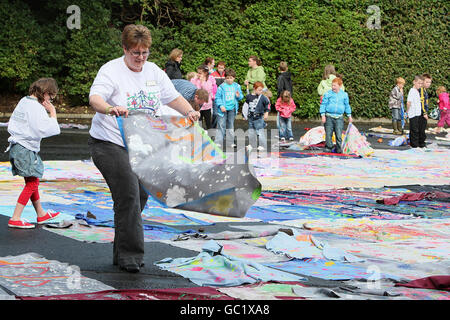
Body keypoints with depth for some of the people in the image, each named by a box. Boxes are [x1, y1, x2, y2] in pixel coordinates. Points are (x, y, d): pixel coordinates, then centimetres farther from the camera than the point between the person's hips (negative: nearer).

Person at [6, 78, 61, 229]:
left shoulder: (23, 102, 13)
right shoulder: (35, 107, -17)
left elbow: (11, 124, 19)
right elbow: (48, 130, -21)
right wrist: (53, 113, -10)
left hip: (17, 147, 10)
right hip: (25, 149, -10)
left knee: (32, 182, 19)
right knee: (32, 183, -6)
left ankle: (41, 214, 30)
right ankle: (15, 219, -7)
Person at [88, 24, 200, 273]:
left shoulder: (154, 72, 10)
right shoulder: (111, 71, -10)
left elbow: (173, 97, 16)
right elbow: (94, 98, -25)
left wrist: (190, 112, -4)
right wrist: (111, 109, -46)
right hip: (110, 143, -7)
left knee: (140, 196, 8)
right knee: (128, 195, -15)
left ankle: (121, 254, 21)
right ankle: (130, 255, -9)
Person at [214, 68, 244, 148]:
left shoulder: (237, 86, 4)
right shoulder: (222, 86, -8)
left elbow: (241, 96, 11)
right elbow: (217, 97, -7)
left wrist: (239, 96, -12)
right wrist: (221, 105, -18)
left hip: (232, 109, 4)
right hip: (223, 109, -4)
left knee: (231, 126, 15)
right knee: (221, 126, -5)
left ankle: (231, 142, 23)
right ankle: (218, 142, -3)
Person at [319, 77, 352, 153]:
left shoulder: (344, 95, 8)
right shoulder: (328, 94, 0)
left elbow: (347, 106, 19)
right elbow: (323, 105, 3)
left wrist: (349, 116, 21)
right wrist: (323, 115, -3)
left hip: (339, 117, 1)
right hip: (329, 117, -1)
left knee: (339, 134, -4)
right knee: (328, 134, 1)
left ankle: (339, 149, 5)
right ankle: (328, 147, 12)